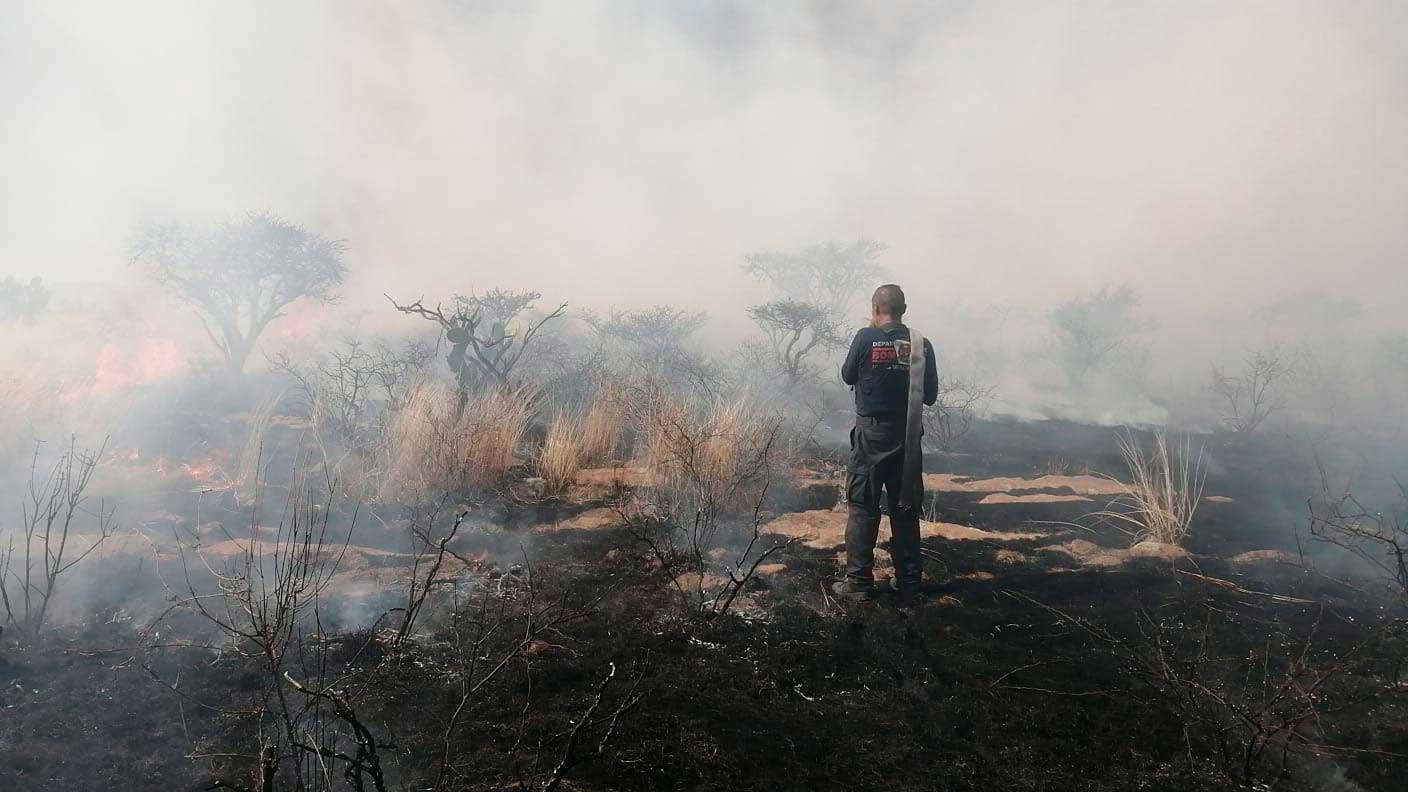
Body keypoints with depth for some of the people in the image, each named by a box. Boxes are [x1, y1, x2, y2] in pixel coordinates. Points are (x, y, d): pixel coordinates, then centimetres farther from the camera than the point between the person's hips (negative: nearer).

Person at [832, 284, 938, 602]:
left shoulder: (866, 337, -8)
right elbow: (931, 395, 5)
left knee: (863, 507, 4)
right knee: (905, 509, 12)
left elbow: (847, 376, 4)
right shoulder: (921, 344, 0)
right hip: (908, 434, 3)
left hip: (872, 433, -3)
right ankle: (908, 579, 18)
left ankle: (859, 580, 4)